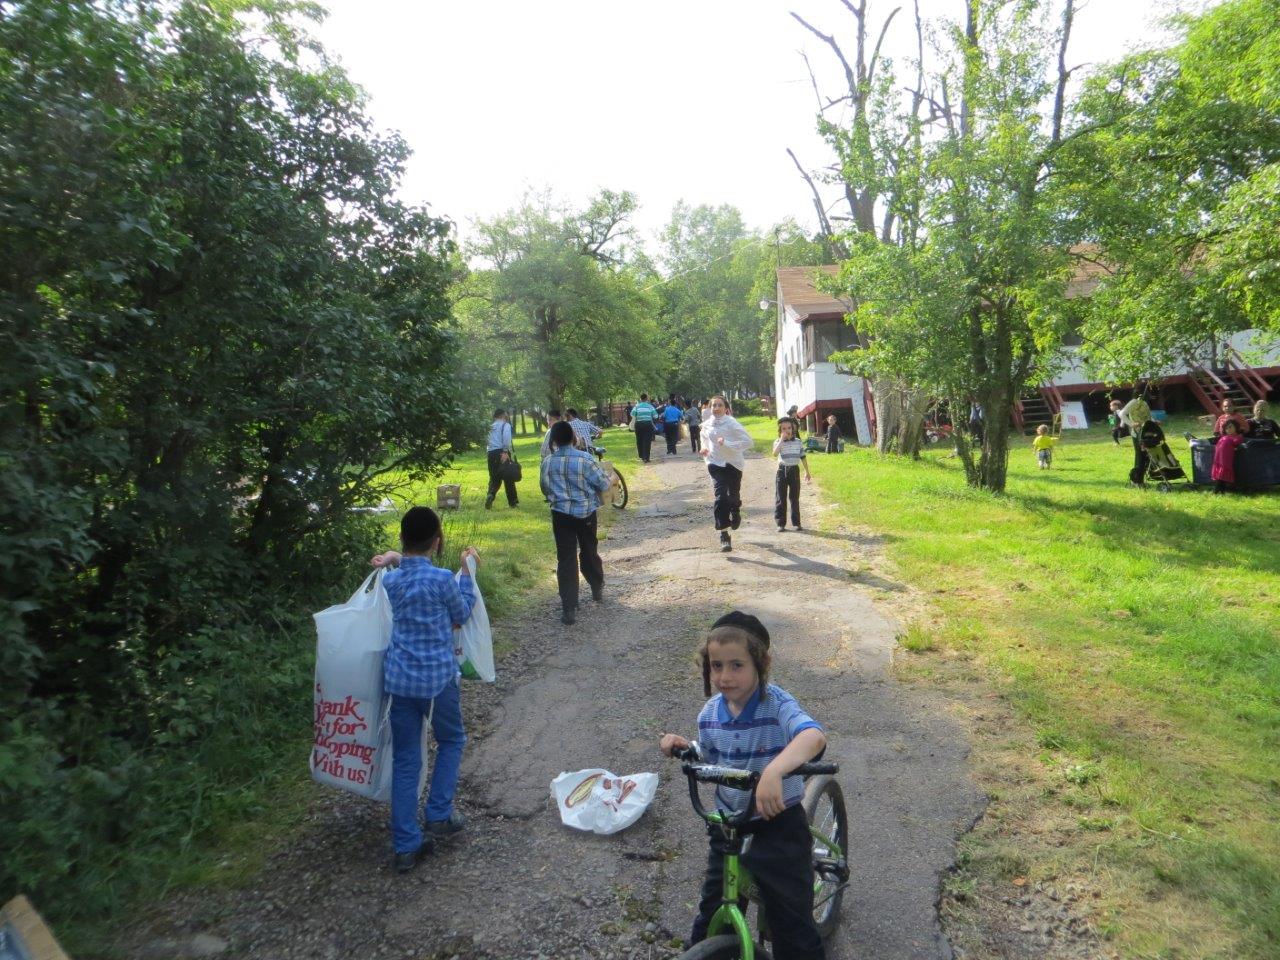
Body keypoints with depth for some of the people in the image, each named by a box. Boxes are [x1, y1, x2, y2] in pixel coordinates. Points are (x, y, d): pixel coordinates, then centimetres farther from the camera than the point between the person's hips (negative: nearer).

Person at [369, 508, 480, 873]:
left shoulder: (389, 580, 1)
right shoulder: (441, 579, -14)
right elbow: (462, 615, 3)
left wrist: (395, 561, 18)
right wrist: (467, 570, 9)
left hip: (399, 679, 4)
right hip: (437, 677, -4)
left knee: (405, 760, 12)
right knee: (451, 741, 23)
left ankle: (406, 846, 15)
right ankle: (439, 815, 20)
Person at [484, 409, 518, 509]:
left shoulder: (491, 427, 18)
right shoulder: (505, 425, -1)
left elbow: (488, 442, 12)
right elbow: (506, 438, -18)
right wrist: (505, 452, -19)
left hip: (491, 454, 5)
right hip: (502, 453, -5)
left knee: (494, 478, 12)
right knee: (508, 478, 5)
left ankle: (490, 495, -16)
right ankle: (513, 502, 11)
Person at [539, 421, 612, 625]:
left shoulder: (547, 462, -5)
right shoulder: (585, 458, -13)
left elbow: (544, 487, 10)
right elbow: (603, 484, -7)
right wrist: (611, 482, 16)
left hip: (561, 514, 0)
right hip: (586, 513, 0)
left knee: (566, 559, 2)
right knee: (589, 552, 19)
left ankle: (569, 608, -1)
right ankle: (598, 590, 40)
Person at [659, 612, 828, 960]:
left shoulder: (777, 704, -23)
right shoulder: (709, 713, -6)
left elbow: (814, 736, -44)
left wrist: (774, 771, -60)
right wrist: (682, 747, -8)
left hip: (778, 825, -4)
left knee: (791, 921, 6)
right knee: (713, 913, 17)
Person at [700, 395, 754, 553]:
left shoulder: (731, 423, -12)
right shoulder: (706, 425, 3)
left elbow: (747, 441, -17)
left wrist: (727, 443, -25)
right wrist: (704, 448, 5)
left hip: (733, 463, -2)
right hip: (716, 464, 2)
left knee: (733, 497, 11)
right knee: (720, 497, -13)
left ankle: (736, 512, 51)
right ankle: (724, 536, -12)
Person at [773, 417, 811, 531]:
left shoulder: (798, 442, 5)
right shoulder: (778, 442, -3)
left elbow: (803, 457, 11)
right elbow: (775, 452, -25)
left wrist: (807, 472, 13)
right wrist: (782, 439, -24)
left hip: (794, 470, 2)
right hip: (782, 470, -2)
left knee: (795, 498, 8)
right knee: (780, 499, 0)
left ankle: (796, 522, 15)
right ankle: (780, 523, 6)